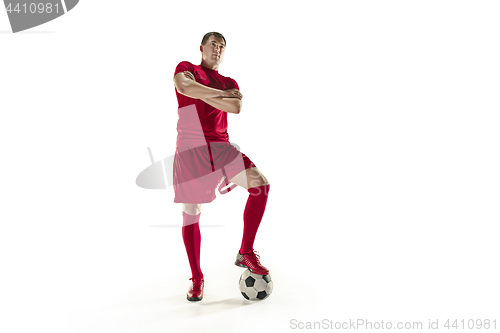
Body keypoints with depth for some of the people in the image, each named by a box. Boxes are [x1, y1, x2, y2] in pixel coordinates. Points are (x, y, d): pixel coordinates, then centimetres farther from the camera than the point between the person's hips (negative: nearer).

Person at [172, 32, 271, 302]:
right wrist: (223, 93, -9)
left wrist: (201, 94, -10)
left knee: (260, 185, -17)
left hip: (220, 147, 3)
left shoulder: (229, 83, 18)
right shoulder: (186, 68, 10)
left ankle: (245, 254, -4)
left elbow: (236, 107, -6)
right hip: (190, 149, -3)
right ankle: (197, 278, 17)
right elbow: (184, 87, -17)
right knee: (191, 213, 1)